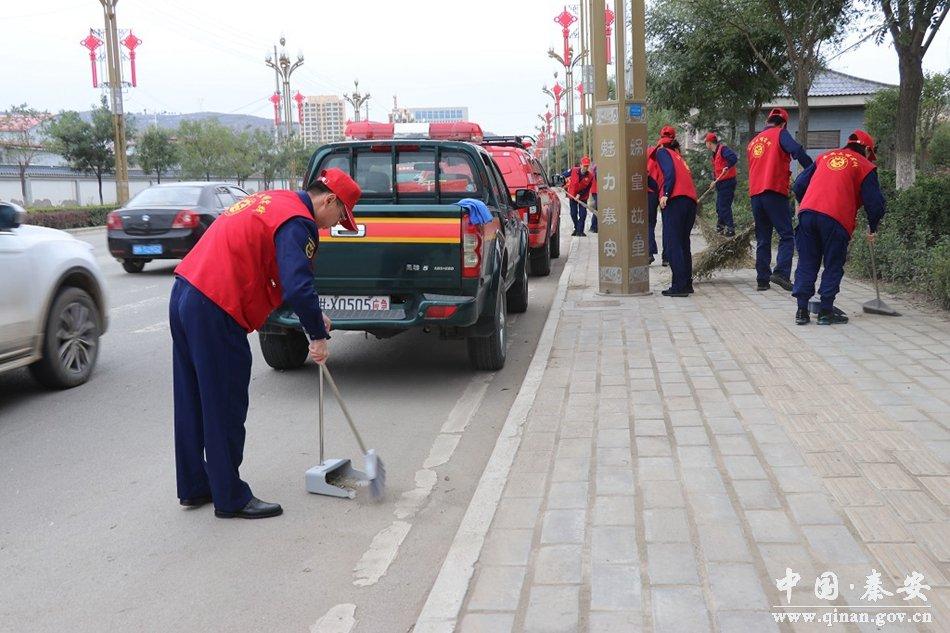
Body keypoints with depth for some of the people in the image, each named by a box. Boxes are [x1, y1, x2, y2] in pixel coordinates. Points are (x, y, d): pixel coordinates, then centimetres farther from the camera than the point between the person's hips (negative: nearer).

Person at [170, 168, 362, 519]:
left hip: (184, 293, 10)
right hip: (215, 309, -10)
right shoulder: (296, 221, -12)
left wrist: (313, 315, 21)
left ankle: (194, 488, 31)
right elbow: (298, 288, -23)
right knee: (225, 408, 1)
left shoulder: (273, 201, 18)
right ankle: (231, 499, 13)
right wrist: (318, 335, -9)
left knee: (192, 401, 17)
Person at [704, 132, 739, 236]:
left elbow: (734, 158, -28)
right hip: (720, 183, 10)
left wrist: (728, 167, -38)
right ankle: (720, 227, 25)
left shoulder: (723, 149, -14)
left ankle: (730, 229, -6)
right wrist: (715, 180, 14)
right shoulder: (715, 153, 17)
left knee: (724, 205, -9)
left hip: (727, 182, -10)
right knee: (719, 205, 15)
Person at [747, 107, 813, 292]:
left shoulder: (753, 142, 21)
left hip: (755, 194, 6)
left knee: (762, 239, 10)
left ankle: (762, 279, 8)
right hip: (775, 191, -6)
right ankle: (781, 272, -21)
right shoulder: (780, 134, 2)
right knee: (786, 235, -5)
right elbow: (797, 151, -15)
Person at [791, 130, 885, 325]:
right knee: (833, 266, 8)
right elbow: (875, 202, 8)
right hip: (836, 219, -4)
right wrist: (872, 228, 22)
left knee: (807, 264, 9)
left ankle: (802, 310, 9)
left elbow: (799, 184, 20)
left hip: (807, 213, 4)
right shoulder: (865, 166, 11)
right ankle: (826, 312, 9)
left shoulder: (825, 156, 23)